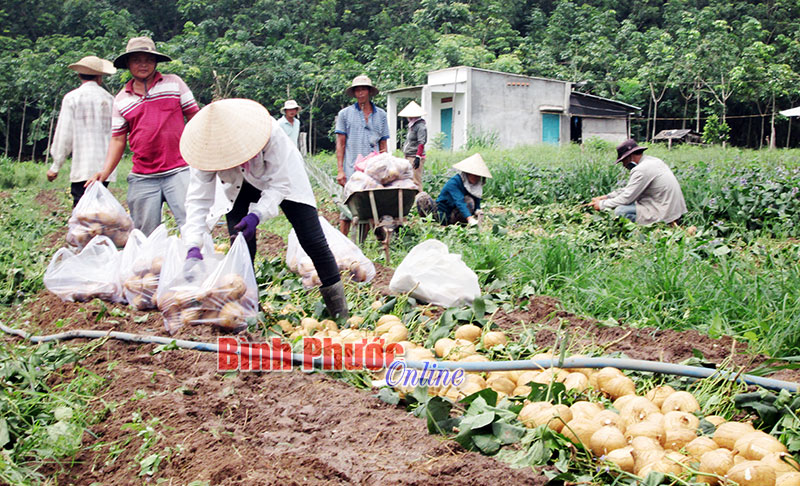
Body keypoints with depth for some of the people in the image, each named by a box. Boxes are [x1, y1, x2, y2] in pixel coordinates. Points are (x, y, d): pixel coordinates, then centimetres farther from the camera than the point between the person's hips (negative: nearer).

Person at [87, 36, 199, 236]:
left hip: (178, 171, -2)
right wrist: (105, 172, 1)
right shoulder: (121, 99, 12)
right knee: (145, 237, 7)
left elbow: (194, 118, 9)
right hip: (142, 179, 2)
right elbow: (118, 139, 14)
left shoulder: (174, 83, 8)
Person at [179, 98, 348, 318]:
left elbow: (280, 184, -32)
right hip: (238, 188, 2)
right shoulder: (205, 148, -31)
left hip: (283, 179, -2)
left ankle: (340, 314, 5)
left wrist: (257, 215, -45)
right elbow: (199, 198, -29)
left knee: (312, 240, -6)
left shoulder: (271, 133, -40)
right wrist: (194, 245, -40)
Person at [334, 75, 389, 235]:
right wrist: (340, 170, -3)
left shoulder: (381, 115, 14)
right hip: (352, 170, -2)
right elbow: (340, 144, 5)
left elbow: (383, 145, 15)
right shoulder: (345, 114, 8)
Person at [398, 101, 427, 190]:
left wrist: (418, 157, -26)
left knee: (416, 181, -10)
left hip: (415, 157, -10)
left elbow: (421, 143, -19)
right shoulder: (412, 126, 17)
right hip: (409, 157, 10)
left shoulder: (420, 127, -12)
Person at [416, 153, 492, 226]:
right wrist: (469, 218, -49)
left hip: (453, 217, 4)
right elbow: (459, 202, -35)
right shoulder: (454, 182, -21)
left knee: (469, 200, -23)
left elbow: (477, 205, -1)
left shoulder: (475, 186, -3)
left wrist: (478, 211, -28)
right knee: (423, 196, -25)